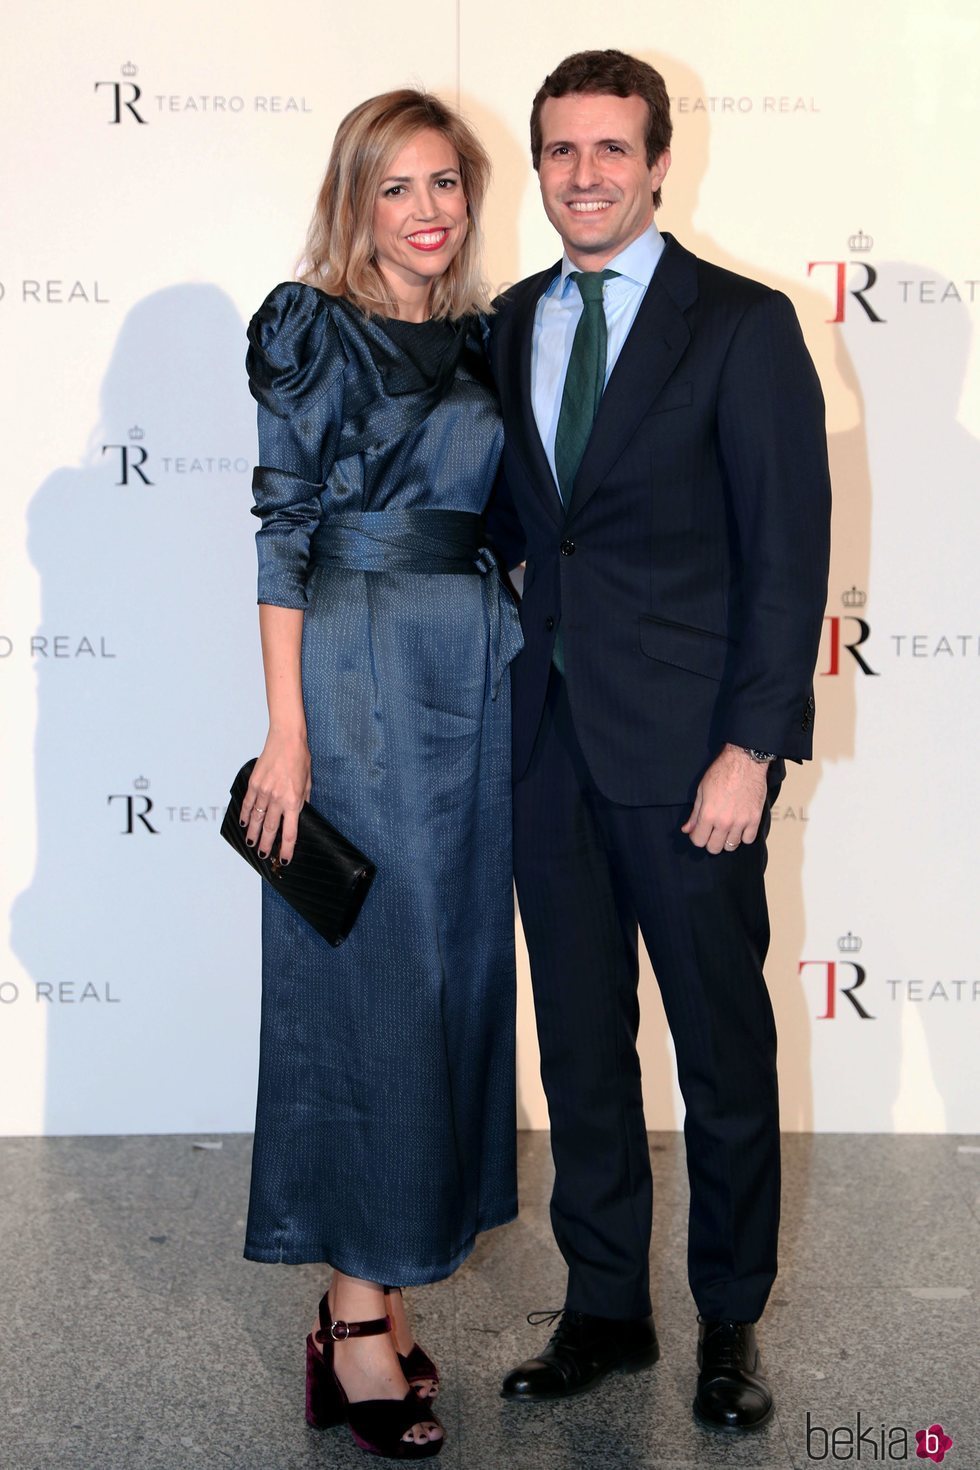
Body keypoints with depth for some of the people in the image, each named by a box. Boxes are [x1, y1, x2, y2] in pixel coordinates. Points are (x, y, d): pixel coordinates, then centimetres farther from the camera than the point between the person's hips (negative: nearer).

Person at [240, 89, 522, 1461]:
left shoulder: (479, 339, 14)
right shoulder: (310, 328, -4)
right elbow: (282, 531, -8)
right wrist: (288, 730, -13)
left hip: (476, 673, 7)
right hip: (358, 668, -6)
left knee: (452, 966, 8)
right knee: (364, 976, -4)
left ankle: (386, 1275, 21)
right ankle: (359, 1318, 5)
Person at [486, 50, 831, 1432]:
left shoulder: (742, 324, -5)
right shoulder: (510, 325, 11)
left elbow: (788, 551, -9)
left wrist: (751, 746, -15)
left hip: (687, 743, -5)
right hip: (550, 734, 5)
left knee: (723, 1045, 7)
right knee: (579, 1040, 13)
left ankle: (731, 1322, 24)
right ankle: (604, 1307, 27)